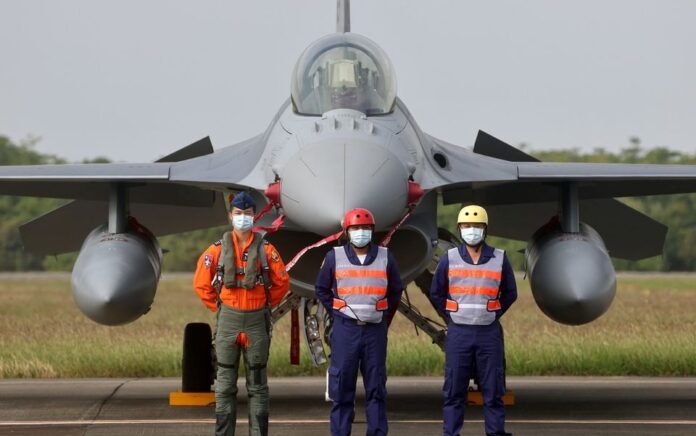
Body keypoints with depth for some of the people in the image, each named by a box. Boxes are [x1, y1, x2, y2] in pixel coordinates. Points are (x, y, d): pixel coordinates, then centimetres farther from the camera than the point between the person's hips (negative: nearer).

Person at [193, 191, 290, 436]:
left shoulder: (266, 250, 2)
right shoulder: (217, 250, 2)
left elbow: (281, 283, 10)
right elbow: (202, 283, 9)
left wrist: (265, 306, 6)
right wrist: (218, 308, 7)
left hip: (257, 322, 0)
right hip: (228, 321, 0)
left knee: (257, 385, 5)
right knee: (225, 384, 2)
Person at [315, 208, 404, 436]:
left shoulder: (385, 257, 6)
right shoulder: (334, 257, 2)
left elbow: (395, 290, 15)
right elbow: (322, 289, 12)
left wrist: (386, 318, 10)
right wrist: (337, 313, 6)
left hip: (375, 330, 1)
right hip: (345, 330, -1)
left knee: (376, 386, 4)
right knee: (342, 385, -1)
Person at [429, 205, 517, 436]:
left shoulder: (499, 259, 4)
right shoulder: (449, 259, 3)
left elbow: (510, 293, 12)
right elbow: (436, 294, 12)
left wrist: (494, 315, 4)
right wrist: (453, 316, 5)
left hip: (489, 332, 0)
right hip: (458, 332, 0)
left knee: (493, 391, 2)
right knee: (454, 391, 1)